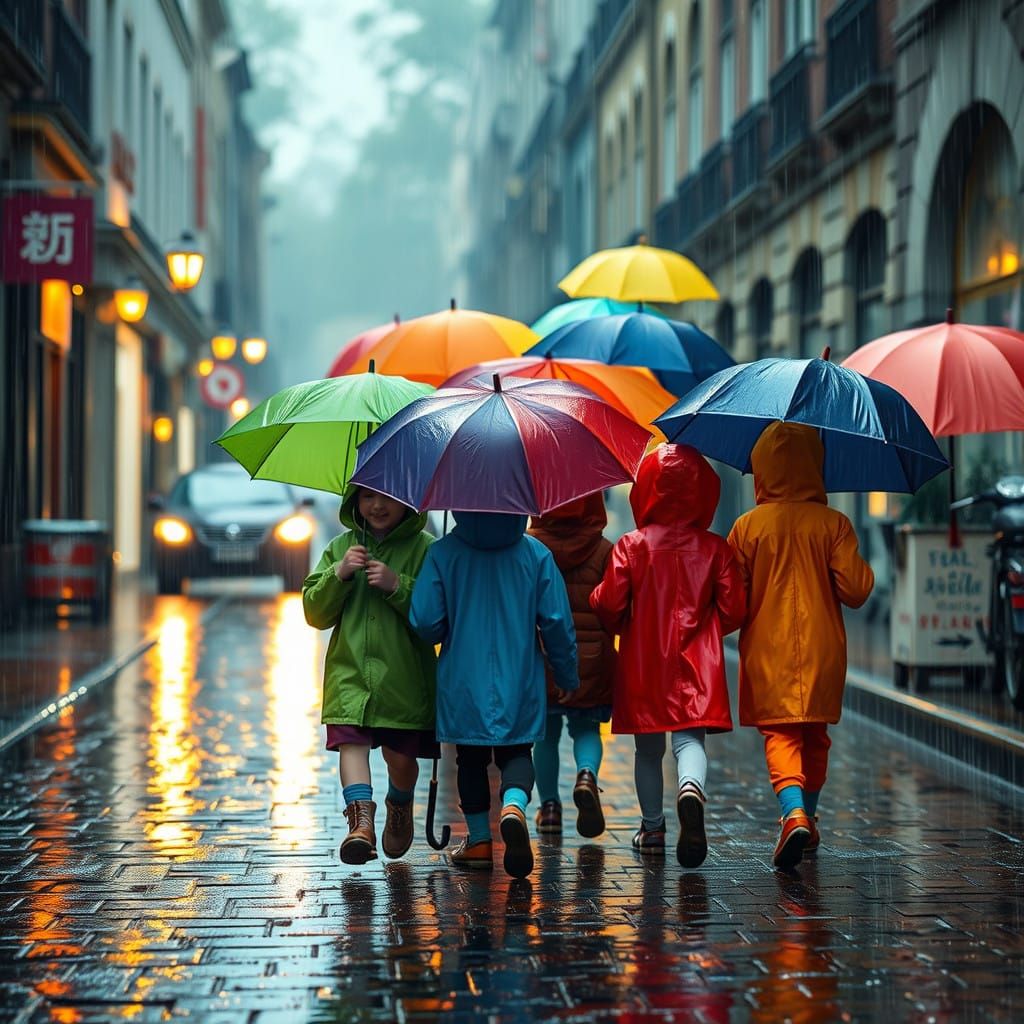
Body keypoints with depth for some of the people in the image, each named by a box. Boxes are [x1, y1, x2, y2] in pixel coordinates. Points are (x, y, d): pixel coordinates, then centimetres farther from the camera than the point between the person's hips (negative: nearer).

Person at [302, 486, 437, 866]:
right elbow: (315, 613, 5)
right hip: (350, 671, 2)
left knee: (400, 755, 6)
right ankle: (361, 817, -29)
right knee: (351, 741, -18)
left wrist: (398, 585, -20)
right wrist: (339, 574, -10)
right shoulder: (340, 548, 9)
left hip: (404, 675, -2)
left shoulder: (425, 549, -1)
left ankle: (400, 806, 36)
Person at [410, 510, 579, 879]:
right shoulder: (536, 554, -4)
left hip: (463, 681, 0)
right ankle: (513, 805, -20)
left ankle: (478, 840, 21)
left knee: (471, 758, 15)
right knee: (516, 752, 10)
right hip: (520, 682, 0)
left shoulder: (443, 553, -7)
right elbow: (557, 622, -3)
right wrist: (567, 677, 9)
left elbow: (424, 621, -9)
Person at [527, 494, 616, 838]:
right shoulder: (604, 551, -6)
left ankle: (549, 806, 17)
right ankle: (587, 775, -15)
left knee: (546, 733, 16)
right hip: (590, 661, 0)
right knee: (586, 728, 14)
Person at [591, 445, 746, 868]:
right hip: (696, 663, 0)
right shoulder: (714, 548, -2)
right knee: (690, 739, -7)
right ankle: (692, 790, -39)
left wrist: (620, 626, 14)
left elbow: (610, 604, -9)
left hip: (642, 663, 0)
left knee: (648, 749, 14)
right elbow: (733, 610, -1)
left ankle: (652, 829, 24)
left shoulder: (631, 546, -6)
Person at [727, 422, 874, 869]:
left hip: (768, 649, -1)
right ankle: (809, 820, 29)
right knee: (815, 736, 18)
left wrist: (742, 622, 19)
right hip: (822, 648, 1)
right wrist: (865, 572, 13)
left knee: (780, 735, -4)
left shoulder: (748, 527, -4)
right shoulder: (833, 524, -5)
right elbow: (855, 590, -8)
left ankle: (794, 812, -28)